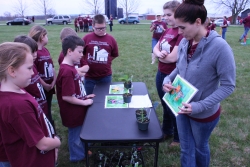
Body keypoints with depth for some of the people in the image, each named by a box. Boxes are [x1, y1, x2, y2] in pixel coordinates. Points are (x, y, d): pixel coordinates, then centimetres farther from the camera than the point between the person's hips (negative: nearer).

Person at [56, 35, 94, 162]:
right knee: (75, 135, 13)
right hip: (73, 112, -9)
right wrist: (84, 102, -18)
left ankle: (82, 152, 47)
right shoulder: (67, 71, -28)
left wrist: (84, 96, 6)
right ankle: (78, 157, 35)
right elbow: (66, 96, -27)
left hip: (77, 110, 9)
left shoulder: (70, 67, 3)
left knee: (81, 132, 26)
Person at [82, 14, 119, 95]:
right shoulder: (86, 38, -4)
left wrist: (106, 62, 2)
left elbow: (114, 55, 9)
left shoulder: (111, 39, -2)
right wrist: (86, 63, -1)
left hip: (106, 77, 1)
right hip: (89, 77, 0)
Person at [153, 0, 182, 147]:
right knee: (165, 106, 22)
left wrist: (159, 56, -7)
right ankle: (167, 131, 44)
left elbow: (173, 57, -25)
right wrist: (159, 53, -17)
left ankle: (179, 138, 31)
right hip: (161, 74, 8)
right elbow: (155, 48, 7)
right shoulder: (167, 31, 7)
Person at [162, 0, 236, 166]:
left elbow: (228, 85, -21)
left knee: (200, 148, 23)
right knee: (186, 149, 18)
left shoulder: (219, 46, -25)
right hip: (182, 107, 4)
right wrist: (168, 80, -11)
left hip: (204, 113, -4)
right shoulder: (184, 42, -8)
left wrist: (200, 106, -28)